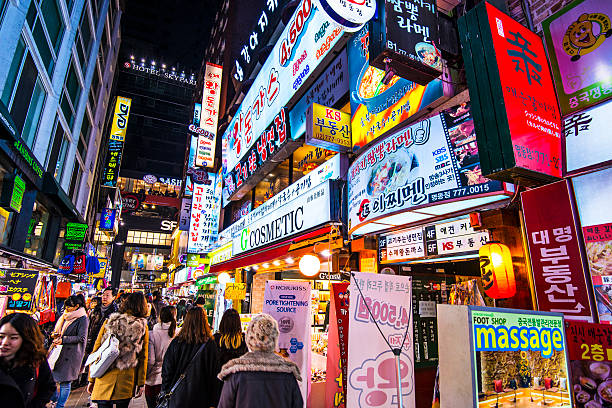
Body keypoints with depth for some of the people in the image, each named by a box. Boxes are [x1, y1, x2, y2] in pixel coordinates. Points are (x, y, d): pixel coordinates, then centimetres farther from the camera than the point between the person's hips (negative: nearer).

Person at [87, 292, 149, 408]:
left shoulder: (109, 321, -1)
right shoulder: (143, 327, -3)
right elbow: (143, 358, -1)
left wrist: (91, 379, 9)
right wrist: (141, 383, 6)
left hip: (105, 378, 0)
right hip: (127, 381, 0)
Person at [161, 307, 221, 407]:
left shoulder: (176, 342, -9)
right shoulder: (210, 345, -13)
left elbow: (167, 371, -3)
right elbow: (215, 376, -8)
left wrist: (166, 393, 11)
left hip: (177, 399, 1)